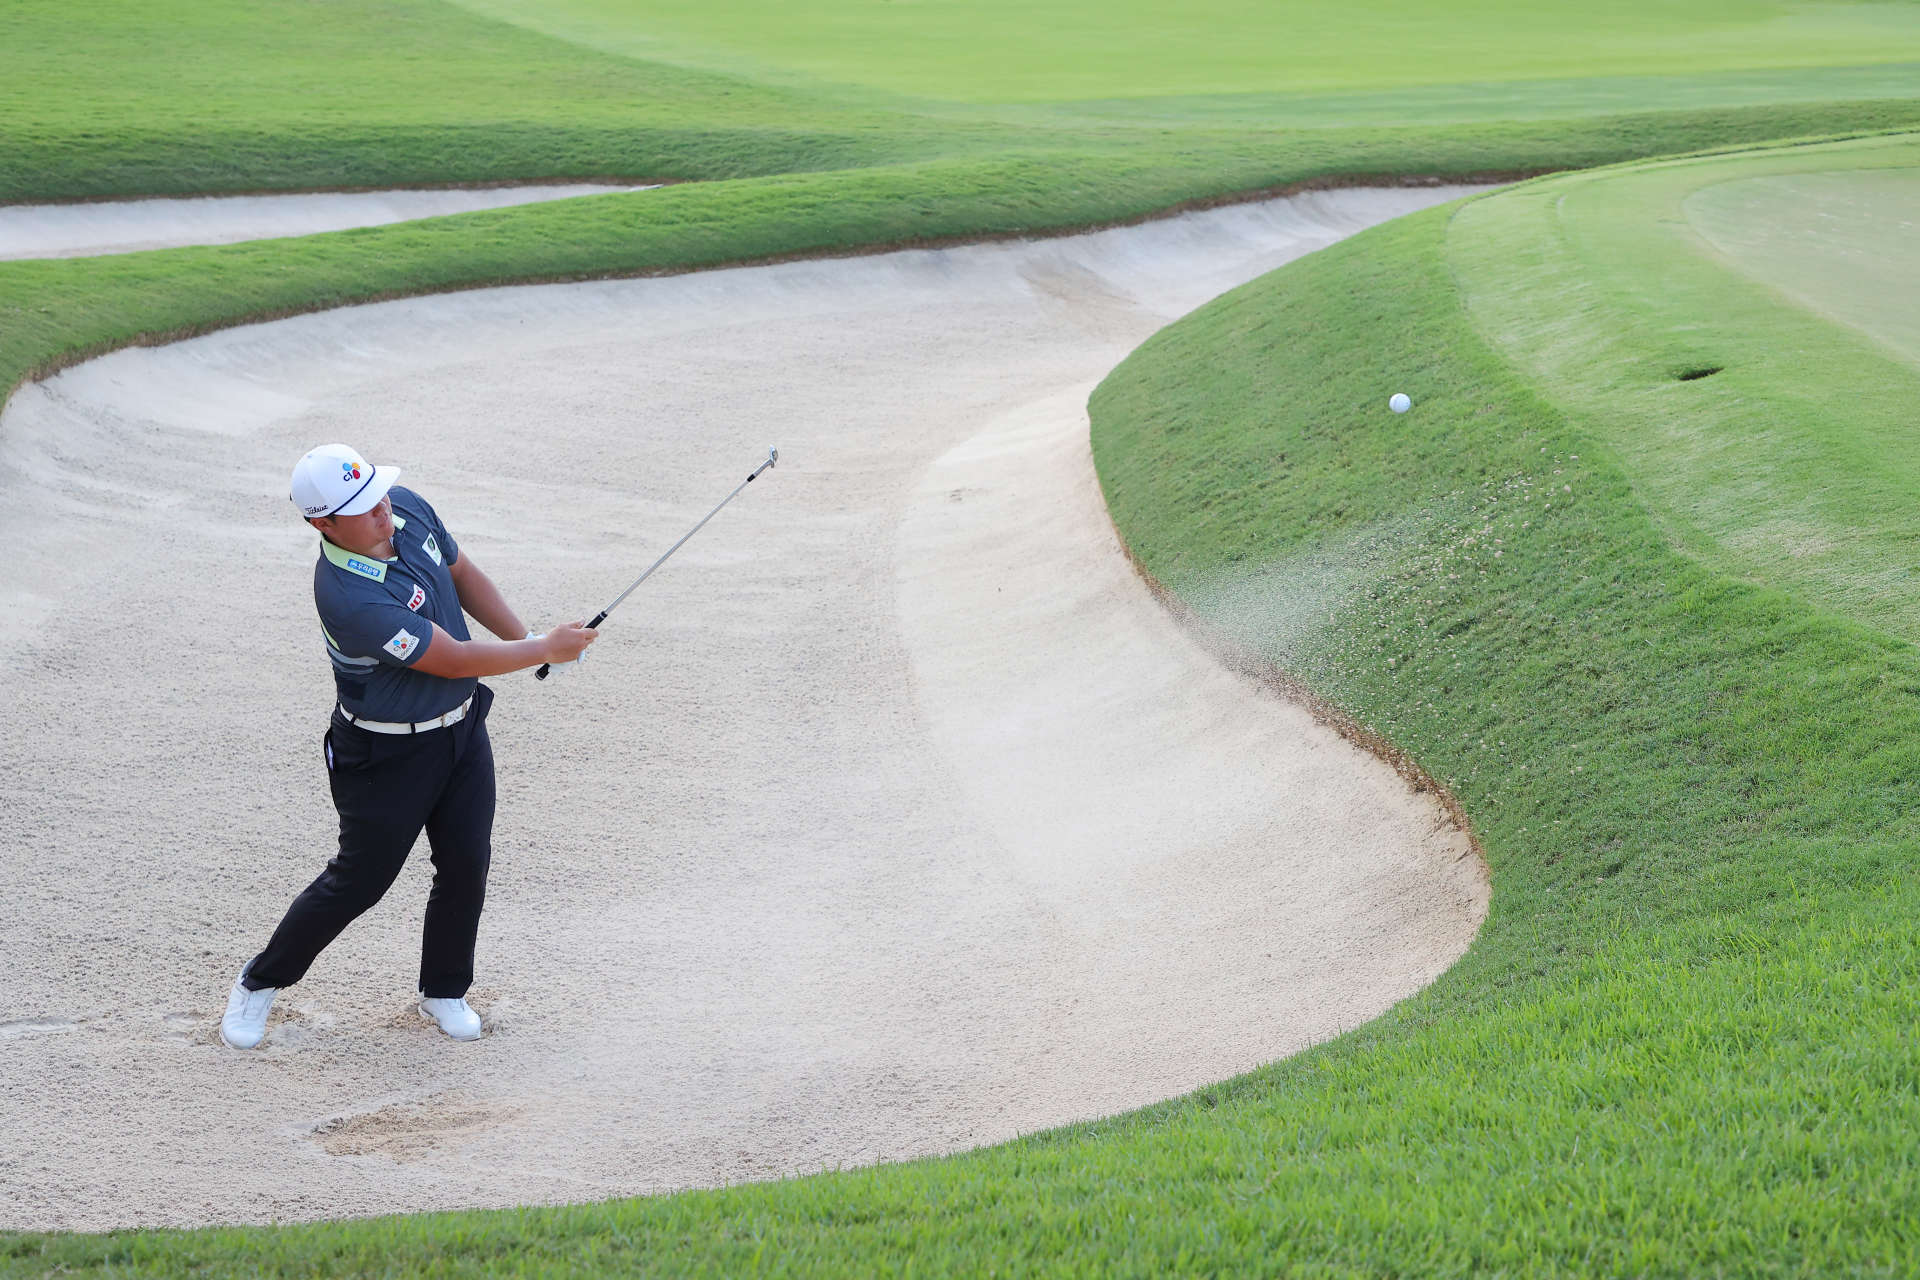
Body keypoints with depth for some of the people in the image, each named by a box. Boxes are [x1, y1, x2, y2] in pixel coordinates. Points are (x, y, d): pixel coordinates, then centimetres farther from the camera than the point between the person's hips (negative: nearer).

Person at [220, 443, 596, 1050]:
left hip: (462, 727, 7)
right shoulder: (348, 597, -34)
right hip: (388, 753, -7)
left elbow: (464, 575, 9)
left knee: (466, 864, 8)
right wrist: (547, 650, -18)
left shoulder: (409, 509, -10)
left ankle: (444, 990, 29)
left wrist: (525, 638, -2)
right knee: (358, 880, 5)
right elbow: (455, 659, -28)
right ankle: (261, 982, 26)